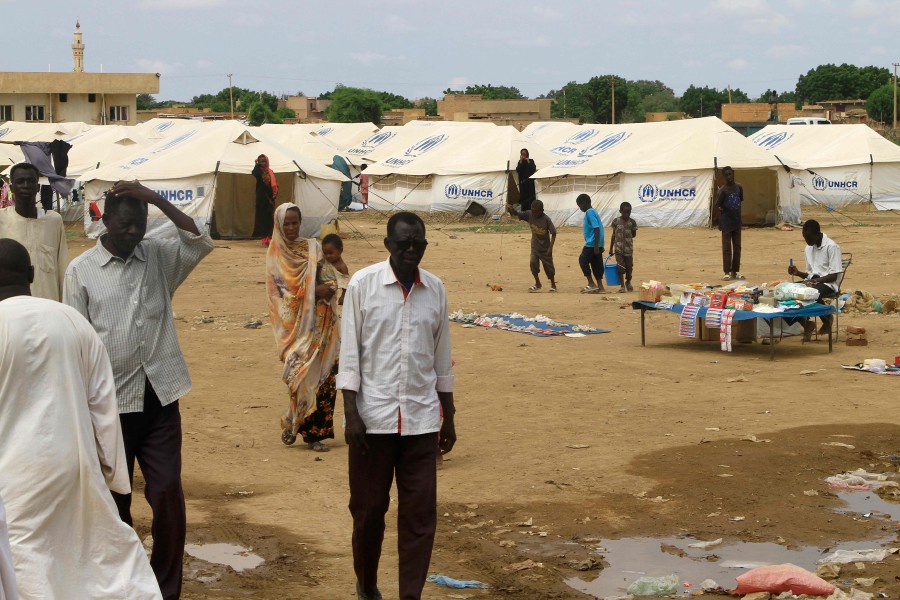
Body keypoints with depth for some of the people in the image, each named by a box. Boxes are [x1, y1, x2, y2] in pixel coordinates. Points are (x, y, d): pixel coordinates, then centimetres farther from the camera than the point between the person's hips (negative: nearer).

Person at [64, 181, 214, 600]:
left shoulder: (158, 258, 6)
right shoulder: (81, 271, -3)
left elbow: (200, 243, -10)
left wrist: (154, 198, -15)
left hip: (160, 397, 2)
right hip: (111, 402, -2)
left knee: (168, 494, 0)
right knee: (114, 498, 11)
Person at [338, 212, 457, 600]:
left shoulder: (435, 289, 5)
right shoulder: (363, 284, -5)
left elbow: (442, 358, 11)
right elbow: (349, 353, -4)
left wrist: (448, 418, 12)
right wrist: (351, 414, -10)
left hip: (421, 418, 2)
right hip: (374, 415, -2)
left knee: (420, 513, 0)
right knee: (369, 507, 9)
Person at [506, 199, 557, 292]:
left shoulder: (546, 219, -21)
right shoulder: (529, 214, -11)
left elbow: (553, 233, -17)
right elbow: (517, 214, -15)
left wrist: (550, 248, -21)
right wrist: (512, 209, -39)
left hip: (545, 247, -3)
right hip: (535, 245, 3)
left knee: (548, 265, 5)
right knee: (533, 263, -9)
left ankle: (553, 285, 26)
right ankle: (537, 284, 9)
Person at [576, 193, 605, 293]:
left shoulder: (589, 213, -13)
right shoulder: (592, 212, 17)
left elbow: (596, 228, -21)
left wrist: (596, 245, -23)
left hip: (591, 244, -10)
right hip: (596, 244, 10)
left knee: (583, 260, -3)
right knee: (596, 264, 9)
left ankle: (591, 284, -2)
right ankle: (600, 287, 9)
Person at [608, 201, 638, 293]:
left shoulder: (632, 222, -2)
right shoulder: (616, 221, -1)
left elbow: (634, 235, 8)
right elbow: (613, 235, 7)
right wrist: (611, 248, 9)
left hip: (628, 248, 1)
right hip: (618, 248, -1)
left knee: (629, 266, 5)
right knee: (620, 266, -6)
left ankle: (628, 282, 29)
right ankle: (622, 285, 5)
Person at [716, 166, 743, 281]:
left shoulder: (738, 187, 4)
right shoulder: (722, 190, -12)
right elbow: (717, 205, -12)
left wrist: (738, 215, 13)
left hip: (737, 221, 5)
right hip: (726, 223, -5)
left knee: (737, 247, 9)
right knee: (727, 247, -3)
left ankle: (735, 271, 16)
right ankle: (727, 272, -1)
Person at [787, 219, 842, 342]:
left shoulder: (831, 247, -8)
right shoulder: (809, 248, 15)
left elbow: (834, 275, -12)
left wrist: (816, 281, -24)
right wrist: (798, 273, -2)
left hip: (828, 283, -7)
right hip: (812, 282, 7)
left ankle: (826, 318, -9)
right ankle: (806, 323, -12)